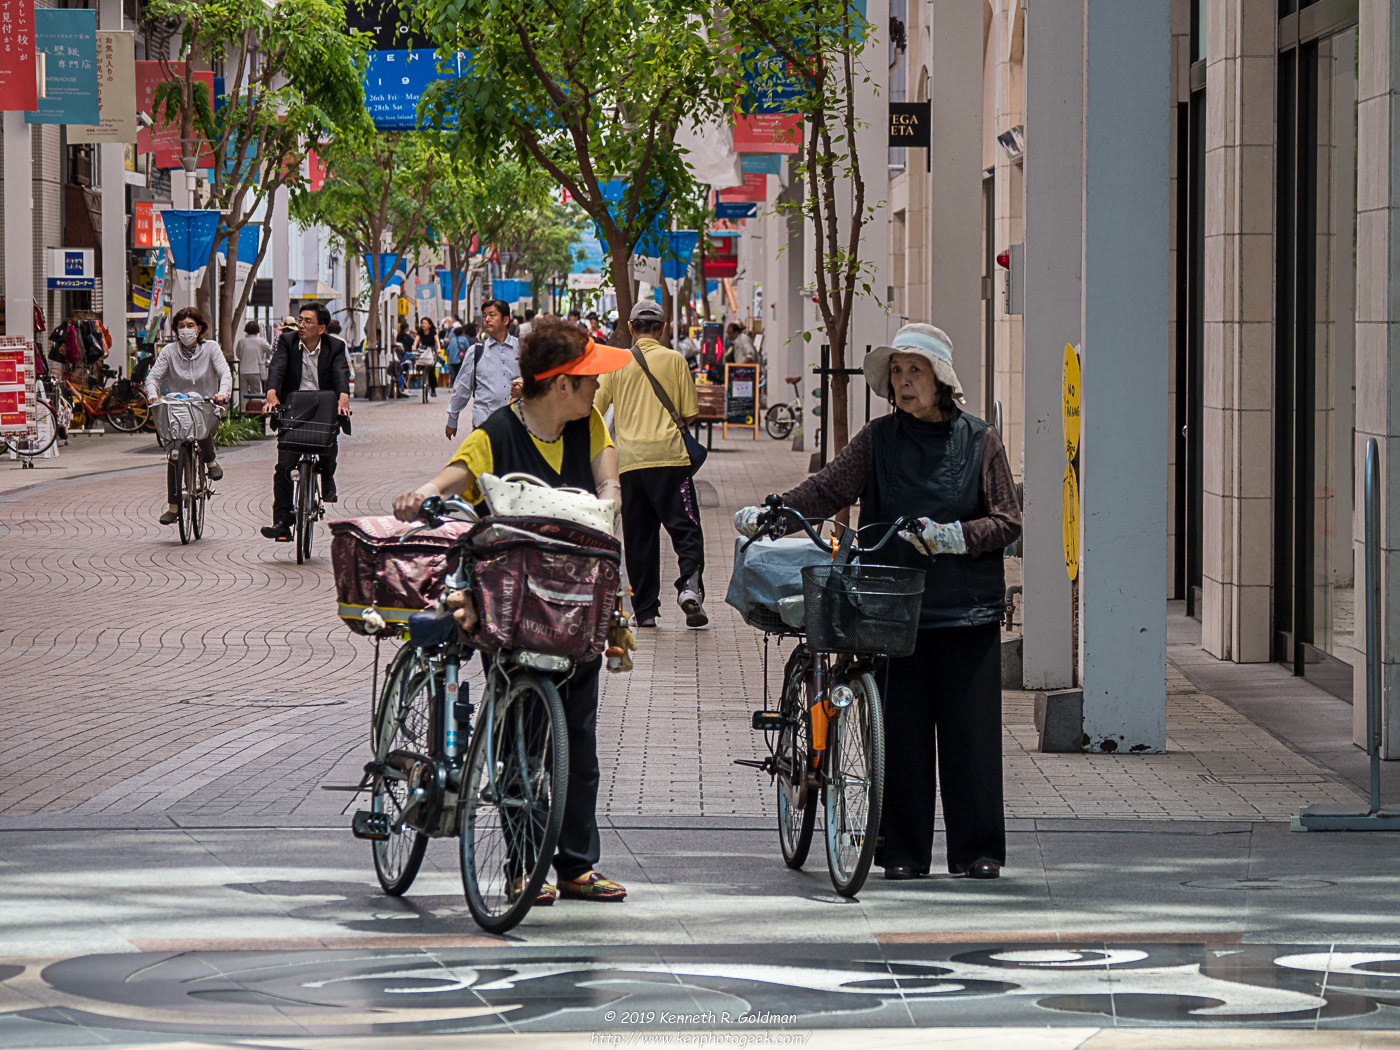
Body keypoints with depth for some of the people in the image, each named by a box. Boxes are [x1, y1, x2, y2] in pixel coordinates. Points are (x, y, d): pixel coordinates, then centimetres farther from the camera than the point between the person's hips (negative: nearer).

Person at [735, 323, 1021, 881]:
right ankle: (904, 851, 8)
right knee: (902, 729, 0)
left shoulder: (979, 439, 5)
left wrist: (953, 536, -13)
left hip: (968, 609, -1)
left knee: (970, 729, -1)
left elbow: (1007, 520, 3)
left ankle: (978, 850, 7)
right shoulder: (879, 439, 8)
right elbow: (828, 488, -2)